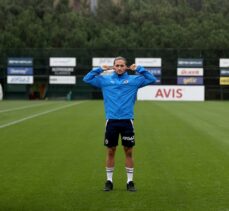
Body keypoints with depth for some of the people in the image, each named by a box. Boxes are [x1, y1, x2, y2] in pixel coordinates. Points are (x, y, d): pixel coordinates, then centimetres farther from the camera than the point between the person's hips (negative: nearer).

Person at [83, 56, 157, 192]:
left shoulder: (134, 79, 4)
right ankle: (109, 180, 16)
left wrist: (139, 69, -3)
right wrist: (100, 69, 0)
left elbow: (152, 79, 2)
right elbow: (87, 79, 8)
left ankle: (130, 181, 14)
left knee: (129, 151, 4)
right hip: (111, 121, 0)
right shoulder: (105, 79, 6)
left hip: (127, 121, 0)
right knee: (111, 151, 6)